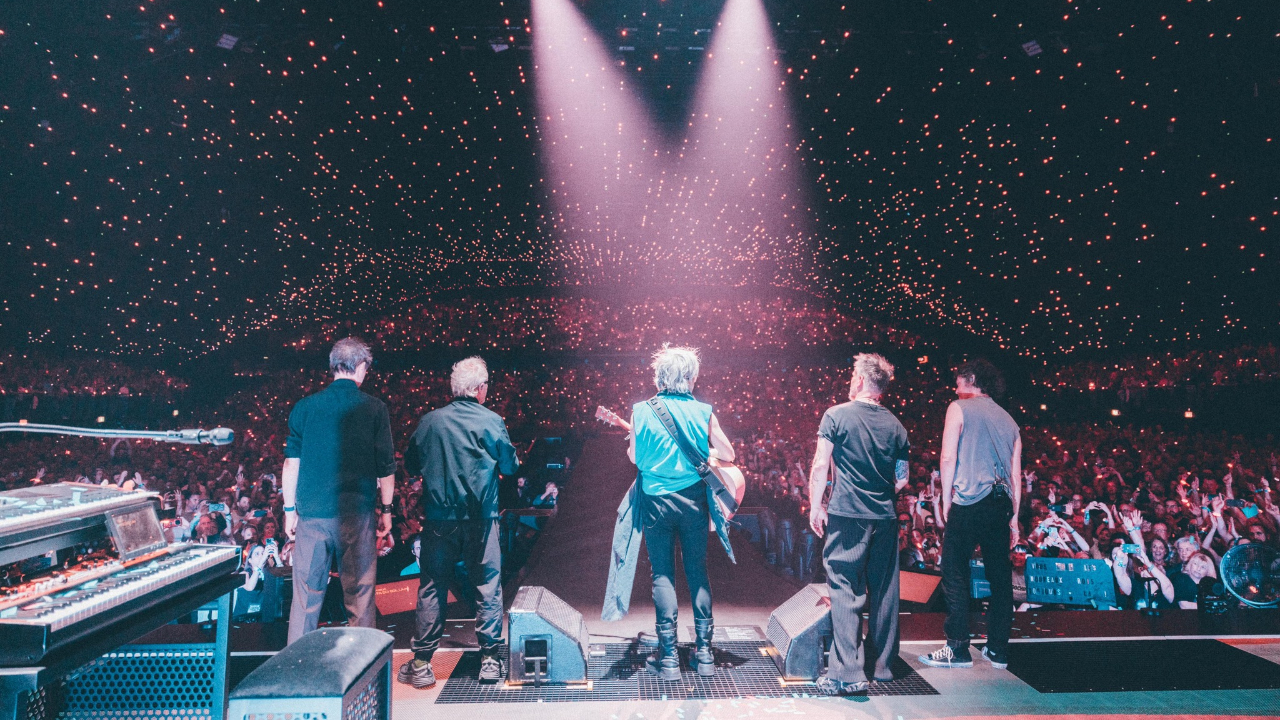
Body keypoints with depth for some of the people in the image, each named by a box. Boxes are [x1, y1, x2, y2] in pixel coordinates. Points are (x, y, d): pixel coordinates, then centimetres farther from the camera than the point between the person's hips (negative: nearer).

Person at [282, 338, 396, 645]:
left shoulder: (304, 407, 4)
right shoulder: (374, 409, -3)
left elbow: (291, 462, 6)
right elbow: (385, 467, -2)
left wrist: (290, 509, 13)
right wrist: (386, 509, 7)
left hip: (311, 512, 3)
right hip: (357, 514, -2)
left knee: (306, 596, 12)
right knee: (359, 594, 6)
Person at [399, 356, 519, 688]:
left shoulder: (430, 421, -1)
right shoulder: (491, 421, -5)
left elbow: (411, 465, 9)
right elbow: (511, 467, 3)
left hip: (438, 520, 2)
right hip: (480, 520, -1)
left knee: (432, 588, 10)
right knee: (488, 587, 9)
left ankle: (421, 664, 15)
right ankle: (489, 659, 13)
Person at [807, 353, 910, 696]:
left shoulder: (836, 415, -5)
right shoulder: (895, 425, 7)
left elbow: (820, 466, -7)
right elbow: (903, 479, 10)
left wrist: (816, 506, 1)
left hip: (847, 515, -4)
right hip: (885, 517, 5)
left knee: (845, 591, -2)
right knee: (884, 592, 13)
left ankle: (847, 673, -7)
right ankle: (883, 665, 25)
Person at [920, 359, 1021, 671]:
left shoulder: (959, 408, 2)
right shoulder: (1008, 419, 17)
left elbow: (948, 458, -7)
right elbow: (1016, 474, 14)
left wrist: (946, 499, 0)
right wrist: (1013, 517, 16)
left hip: (969, 503, -6)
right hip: (1001, 504, 6)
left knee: (955, 575, -1)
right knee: (1000, 576, 10)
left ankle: (958, 648, 0)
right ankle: (998, 649, 17)